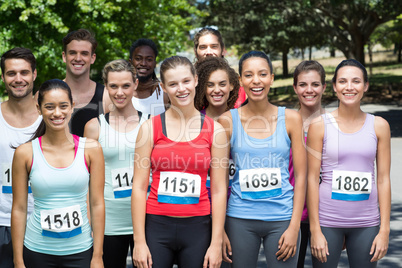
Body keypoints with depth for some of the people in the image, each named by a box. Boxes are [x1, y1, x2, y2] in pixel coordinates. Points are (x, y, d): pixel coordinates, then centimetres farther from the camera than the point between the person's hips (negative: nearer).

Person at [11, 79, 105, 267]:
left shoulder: (91, 149, -2)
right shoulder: (25, 153, -3)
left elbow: (97, 204, -1)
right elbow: (19, 209, -1)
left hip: (80, 251, 0)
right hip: (37, 252, 0)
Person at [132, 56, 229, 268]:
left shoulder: (214, 130, 3)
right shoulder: (150, 128, 1)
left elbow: (219, 190, 2)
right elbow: (139, 186, 0)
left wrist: (216, 243, -3)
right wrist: (139, 241, -5)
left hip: (197, 228, 1)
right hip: (157, 226, 0)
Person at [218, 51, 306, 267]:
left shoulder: (290, 119, 1)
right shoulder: (228, 121, 0)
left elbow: (300, 176, 2)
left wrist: (294, 226, -5)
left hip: (281, 219, 0)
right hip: (240, 220, 0)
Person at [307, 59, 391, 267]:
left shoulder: (379, 126, 4)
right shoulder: (320, 125, -2)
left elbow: (383, 180, 4)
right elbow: (312, 179, -3)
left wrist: (384, 230, -1)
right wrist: (315, 230, -7)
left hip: (366, 222, 2)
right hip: (327, 220, -2)